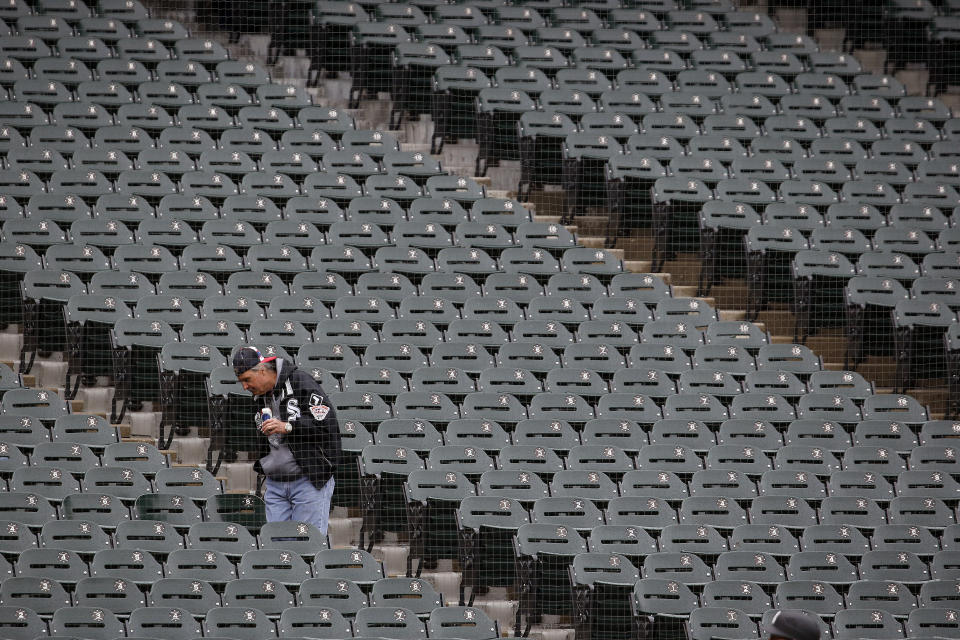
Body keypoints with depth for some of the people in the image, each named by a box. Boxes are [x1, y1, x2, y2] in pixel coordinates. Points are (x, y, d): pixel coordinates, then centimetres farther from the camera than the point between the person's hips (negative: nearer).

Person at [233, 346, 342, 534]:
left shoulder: (301, 383, -7)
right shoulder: (260, 397, 15)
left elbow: (327, 424, -15)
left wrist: (288, 427, -22)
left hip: (309, 483, -7)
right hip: (275, 486, 7)